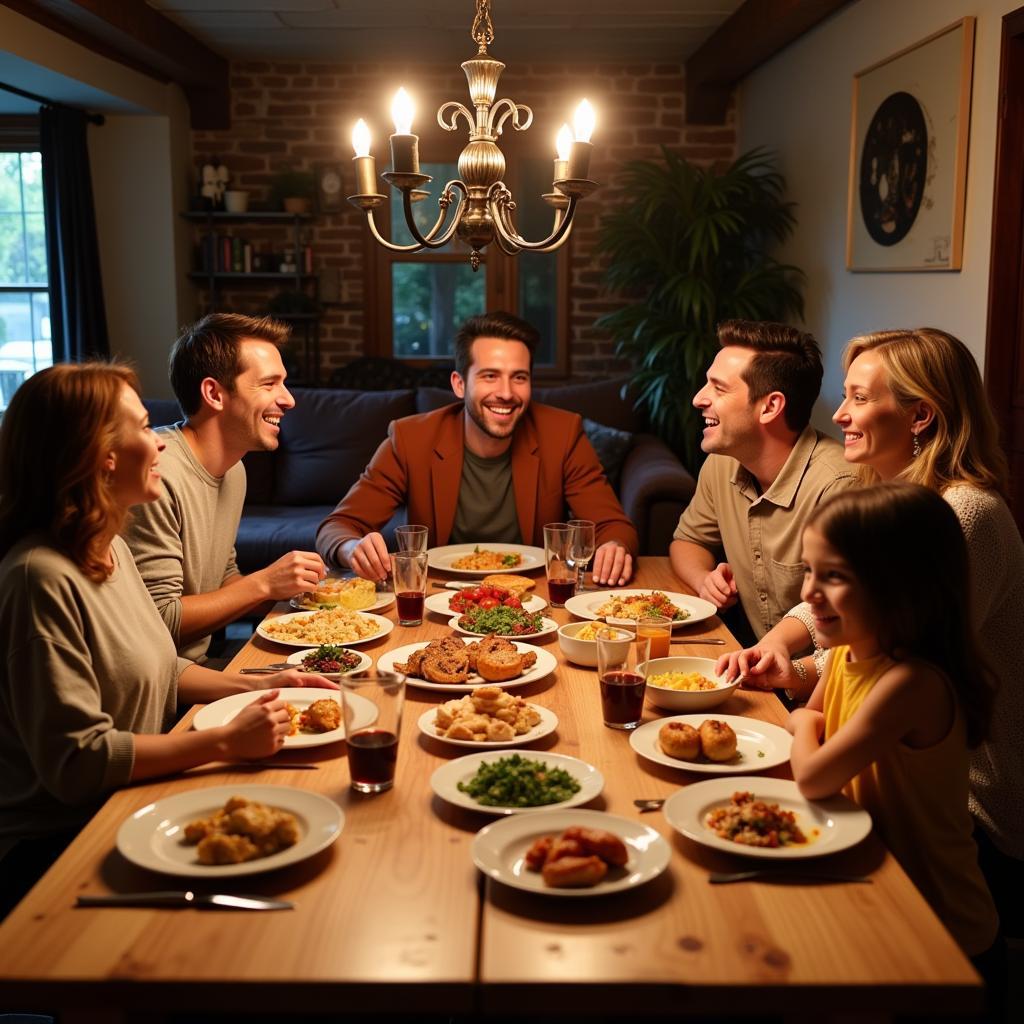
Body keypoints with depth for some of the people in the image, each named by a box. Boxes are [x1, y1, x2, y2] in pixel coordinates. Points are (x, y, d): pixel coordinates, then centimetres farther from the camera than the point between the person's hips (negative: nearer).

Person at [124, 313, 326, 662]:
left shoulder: (233, 470, 8)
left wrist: (286, 585, 1)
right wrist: (264, 584, -18)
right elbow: (158, 620, -21)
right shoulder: (158, 473, -21)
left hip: (197, 663, 9)